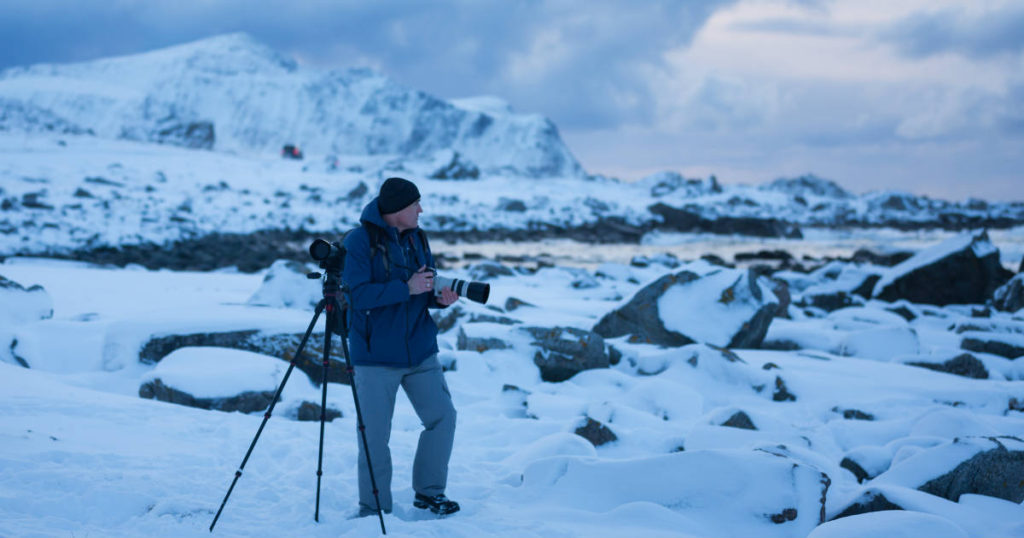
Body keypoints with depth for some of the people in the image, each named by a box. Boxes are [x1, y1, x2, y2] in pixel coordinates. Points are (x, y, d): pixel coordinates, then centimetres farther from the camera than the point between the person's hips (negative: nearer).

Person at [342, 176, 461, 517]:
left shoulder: (416, 237, 8)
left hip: (420, 350, 6)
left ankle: (428, 491, 19)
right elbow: (357, 294, -22)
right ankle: (374, 509, 16)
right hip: (375, 356, -6)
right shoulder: (359, 241, -12)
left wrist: (441, 298, -6)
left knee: (442, 415, 1)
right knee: (375, 435, 1)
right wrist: (407, 288, -24)